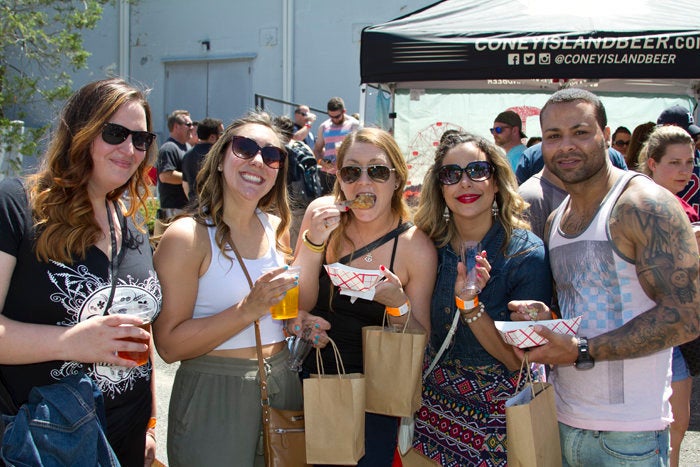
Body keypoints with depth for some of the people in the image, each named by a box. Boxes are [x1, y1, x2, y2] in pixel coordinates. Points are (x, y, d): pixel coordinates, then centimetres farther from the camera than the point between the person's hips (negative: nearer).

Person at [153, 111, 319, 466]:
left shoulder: (276, 228, 5)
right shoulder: (187, 236, -14)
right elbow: (169, 345, -19)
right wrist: (249, 309, -25)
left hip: (282, 385, 6)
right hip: (214, 395, -6)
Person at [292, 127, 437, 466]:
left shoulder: (416, 248, -17)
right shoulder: (321, 213, -11)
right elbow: (298, 305, -10)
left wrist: (399, 304, -29)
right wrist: (314, 241, -24)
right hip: (313, 371, 2)